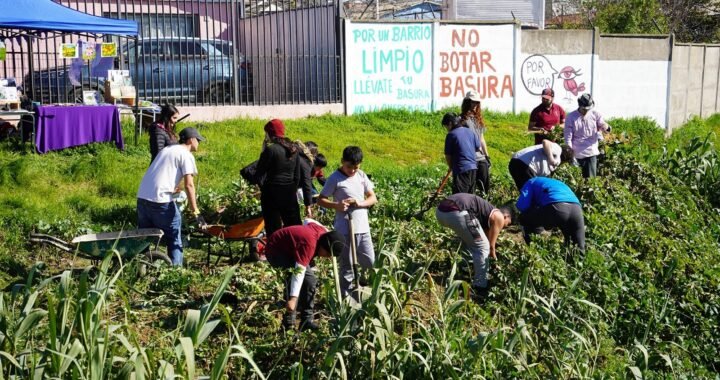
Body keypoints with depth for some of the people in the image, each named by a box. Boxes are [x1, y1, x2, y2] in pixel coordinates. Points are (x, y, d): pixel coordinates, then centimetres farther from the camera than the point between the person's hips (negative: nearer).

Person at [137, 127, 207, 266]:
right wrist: (195, 211, -10)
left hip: (142, 197, 7)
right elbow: (189, 185, -9)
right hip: (160, 200, -7)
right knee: (174, 235, 5)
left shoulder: (166, 150, 23)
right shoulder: (186, 155, 0)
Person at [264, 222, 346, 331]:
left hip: (288, 249, 10)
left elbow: (309, 222, 12)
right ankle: (289, 321, -24)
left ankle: (307, 320, 10)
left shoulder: (322, 231, -10)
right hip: (275, 250, -10)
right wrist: (293, 297, -49)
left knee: (310, 279, 5)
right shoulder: (309, 244, -37)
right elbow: (299, 271, -44)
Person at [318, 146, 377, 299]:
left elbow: (373, 198, 8)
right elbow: (321, 200, -6)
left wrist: (360, 203, -13)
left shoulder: (361, 176, 6)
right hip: (345, 230, -5)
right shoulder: (335, 178, -8)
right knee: (347, 266, 2)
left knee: (370, 262, 9)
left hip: (363, 228, 5)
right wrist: (336, 205, -24)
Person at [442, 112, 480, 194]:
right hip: (473, 168, 7)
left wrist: (451, 167, 11)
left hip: (461, 170, -7)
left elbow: (448, 156, -4)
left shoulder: (451, 135, -9)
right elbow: (478, 148, 17)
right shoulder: (469, 131, 9)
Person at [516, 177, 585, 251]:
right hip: (576, 209, 5)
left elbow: (522, 206, 12)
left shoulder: (531, 183, 28)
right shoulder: (559, 183, 46)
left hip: (556, 207, -5)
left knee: (525, 219, 20)